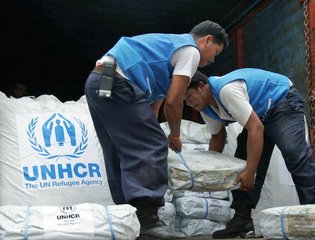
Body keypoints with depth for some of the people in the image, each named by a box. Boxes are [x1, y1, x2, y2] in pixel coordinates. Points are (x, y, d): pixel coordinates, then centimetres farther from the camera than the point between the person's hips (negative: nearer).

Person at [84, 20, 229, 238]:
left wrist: (151, 129, 31)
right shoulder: (190, 50, 2)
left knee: (120, 153, 14)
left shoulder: (170, 44, 31)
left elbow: (156, 99, 31)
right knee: (152, 147, -8)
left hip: (98, 82, 10)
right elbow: (173, 101, -4)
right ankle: (146, 217, -13)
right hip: (116, 85, -10)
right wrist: (175, 135, 12)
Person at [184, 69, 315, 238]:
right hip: (260, 113, 9)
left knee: (295, 154, -26)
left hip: (284, 100, -9)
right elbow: (218, 136, 13)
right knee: (244, 162, 1)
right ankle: (242, 220, 1)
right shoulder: (205, 108, -5)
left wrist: (250, 172, -37)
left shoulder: (227, 89, -34)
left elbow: (256, 128, -37)